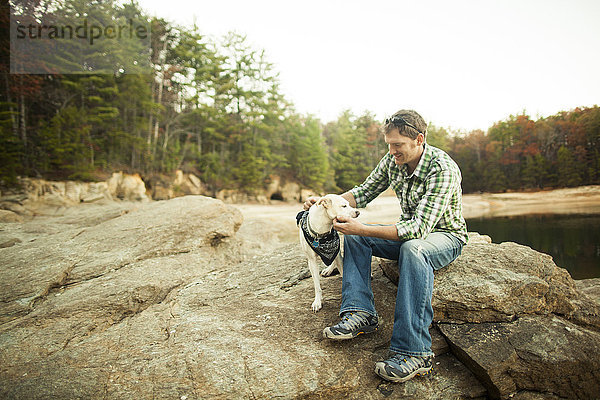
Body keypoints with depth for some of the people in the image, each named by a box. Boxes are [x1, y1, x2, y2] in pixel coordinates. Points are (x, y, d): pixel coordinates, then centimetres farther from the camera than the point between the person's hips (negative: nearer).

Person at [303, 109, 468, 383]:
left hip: (446, 236, -7)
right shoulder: (392, 161, -6)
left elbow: (420, 227, -35)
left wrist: (363, 229, -40)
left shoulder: (442, 169, -28)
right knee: (353, 237, -7)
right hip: (410, 232, 7)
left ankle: (413, 352, -38)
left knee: (412, 249, -40)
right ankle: (360, 313, -17)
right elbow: (364, 192, 5)